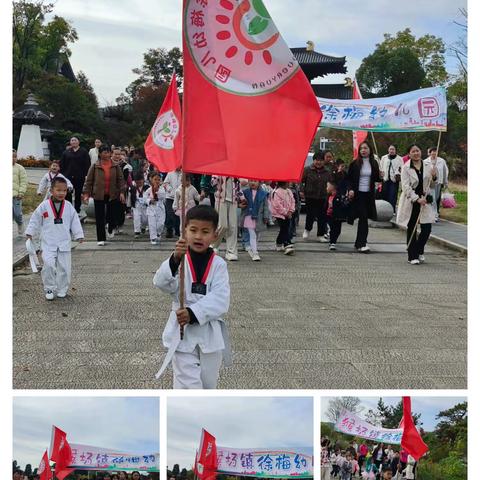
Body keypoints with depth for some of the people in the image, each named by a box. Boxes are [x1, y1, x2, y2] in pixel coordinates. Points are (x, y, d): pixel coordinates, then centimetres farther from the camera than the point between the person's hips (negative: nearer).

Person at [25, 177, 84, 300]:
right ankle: (49, 289, 3)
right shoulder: (44, 206, -3)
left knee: (64, 267, 3)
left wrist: (79, 235, 5)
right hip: (48, 243, -2)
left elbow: (75, 221, 8)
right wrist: (30, 232, 4)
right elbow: (35, 219, 5)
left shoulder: (68, 207, 2)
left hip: (64, 243, 2)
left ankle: (62, 290, 19)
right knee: (49, 265, -14)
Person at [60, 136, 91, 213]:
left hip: (79, 178, -1)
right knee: (68, 194, 3)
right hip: (68, 177, 1)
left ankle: (77, 211, 16)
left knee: (78, 195, 7)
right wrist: (62, 174, -2)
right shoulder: (66, 152, 9)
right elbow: (61, 165, 8)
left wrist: (85, 174, -10)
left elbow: (87, 164, -2)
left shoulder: (84, 152, 3)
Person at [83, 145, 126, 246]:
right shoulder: (95, 166, -2)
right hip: (99, 195, -1)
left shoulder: (115, 166, 1)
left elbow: (120, 179, 3)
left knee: (111, 214, 9)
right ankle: (101, 239, 8)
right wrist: (86, 194, -4)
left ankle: (111, 230, 41)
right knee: (100, 217, 1)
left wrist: (122, 192, -6)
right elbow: (88, 181, 1)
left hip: (112, 195, 1)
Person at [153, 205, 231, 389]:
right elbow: (161, 282, -23)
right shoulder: (179, 260, -5)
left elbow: (220, 299, -14)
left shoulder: (218, 264, -4)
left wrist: (194, 314, -26)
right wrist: (175, 260, -40)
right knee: (189, 385, -6)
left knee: (208, 383, 18)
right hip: (182, 331, -2)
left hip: (210, 331, 2)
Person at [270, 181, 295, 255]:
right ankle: (287, 246, -20)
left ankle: (279, 245, 28)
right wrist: (285, 213, -15)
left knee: (283, 230, 13)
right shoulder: (277, 192, -14)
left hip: (288, 215, 8)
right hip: (280, 215, -7)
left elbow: (292, 201, 14)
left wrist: (290, 211, 0)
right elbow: (278, 205, -18)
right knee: (285, 230, -14)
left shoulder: (289, 191, 11)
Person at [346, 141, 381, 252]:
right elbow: (349, 178, 1)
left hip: (369, 194, 4)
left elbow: (376, 179, 13)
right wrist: (350, 189, -13)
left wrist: (380, 176, -8)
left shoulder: (374, 163, 6)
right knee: (363, 217, -11)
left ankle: (359, 242, 19)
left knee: (363, 218, 9)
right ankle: (362, 244, -11)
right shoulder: (355, 163, -2)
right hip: (358, 194, -4)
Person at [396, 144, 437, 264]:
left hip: (425, 201, 3)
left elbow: (432, 186, 12)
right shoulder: (406, 168, -4)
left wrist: (434, 177, -10)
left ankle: (419, 251, 24)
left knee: (427, 229, -1)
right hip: (411, 202, -3)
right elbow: (406, 187, -11)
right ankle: (413, 256, 13)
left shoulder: (428, 165, 6)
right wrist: (417, 199, -21)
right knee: (411, 230, 3)